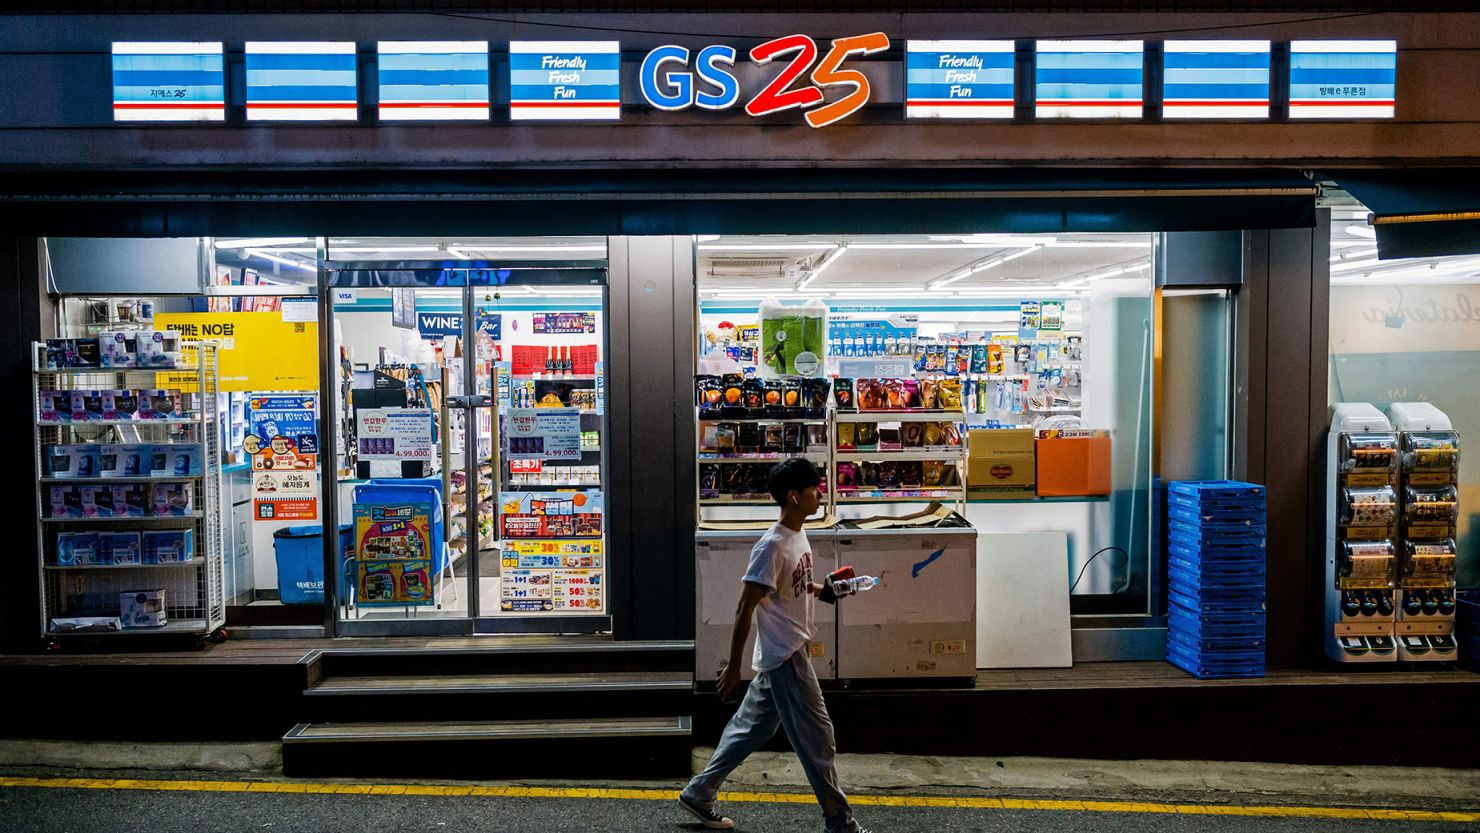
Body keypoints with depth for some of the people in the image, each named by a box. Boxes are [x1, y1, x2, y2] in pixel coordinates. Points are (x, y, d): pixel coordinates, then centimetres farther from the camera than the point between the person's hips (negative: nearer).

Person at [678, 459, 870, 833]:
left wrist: (825, 589, 4)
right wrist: (733, 667, -17)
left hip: (788, 653, 9)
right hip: (785, 657, -9)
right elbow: (744, 609, -19)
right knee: (817, 738, 0)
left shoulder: (798, 536, 7)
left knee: (750, 729, 17)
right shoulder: (772, 546, -21)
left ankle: (699, 794, 30)